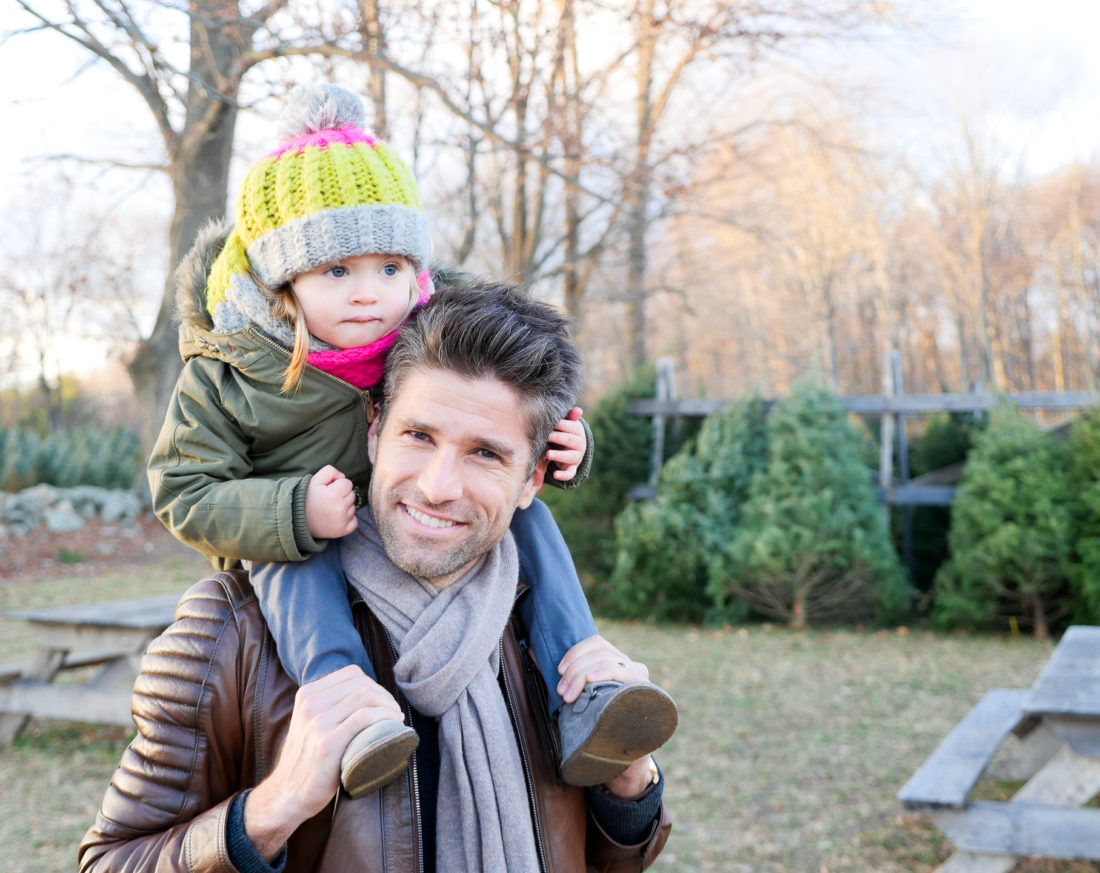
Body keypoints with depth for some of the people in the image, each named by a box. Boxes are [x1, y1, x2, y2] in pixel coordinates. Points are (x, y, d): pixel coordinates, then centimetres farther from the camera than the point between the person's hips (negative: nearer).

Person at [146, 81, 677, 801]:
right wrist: (295, 512, -30)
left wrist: (561, 446, -18)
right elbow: (186, 496, -13)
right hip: (299, 563, -3)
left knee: (527, 515, -15)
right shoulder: (224, 374, -10)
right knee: (291, 553, -35)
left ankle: (581, 701, -24)